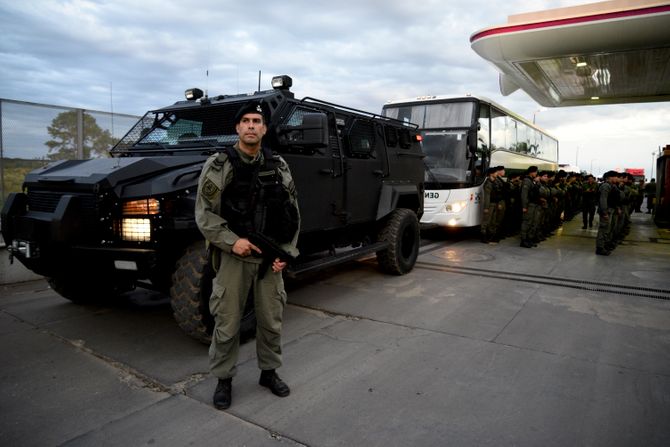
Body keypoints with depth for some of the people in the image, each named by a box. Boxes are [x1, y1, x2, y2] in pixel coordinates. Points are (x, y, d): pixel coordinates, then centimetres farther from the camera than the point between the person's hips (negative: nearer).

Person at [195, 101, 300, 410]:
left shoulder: (278, 166, 6)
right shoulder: (218, 165, -3)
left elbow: (293, 213, 9)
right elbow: (205, 213, -7)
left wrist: (286, 252, 0)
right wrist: (232, 241, -19)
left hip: (271, 258, 3)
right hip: (233, 257, -3)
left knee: (271, 320, 12)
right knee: (227, 323, 5)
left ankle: (269, 372, 32)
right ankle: (224, 379, 24)